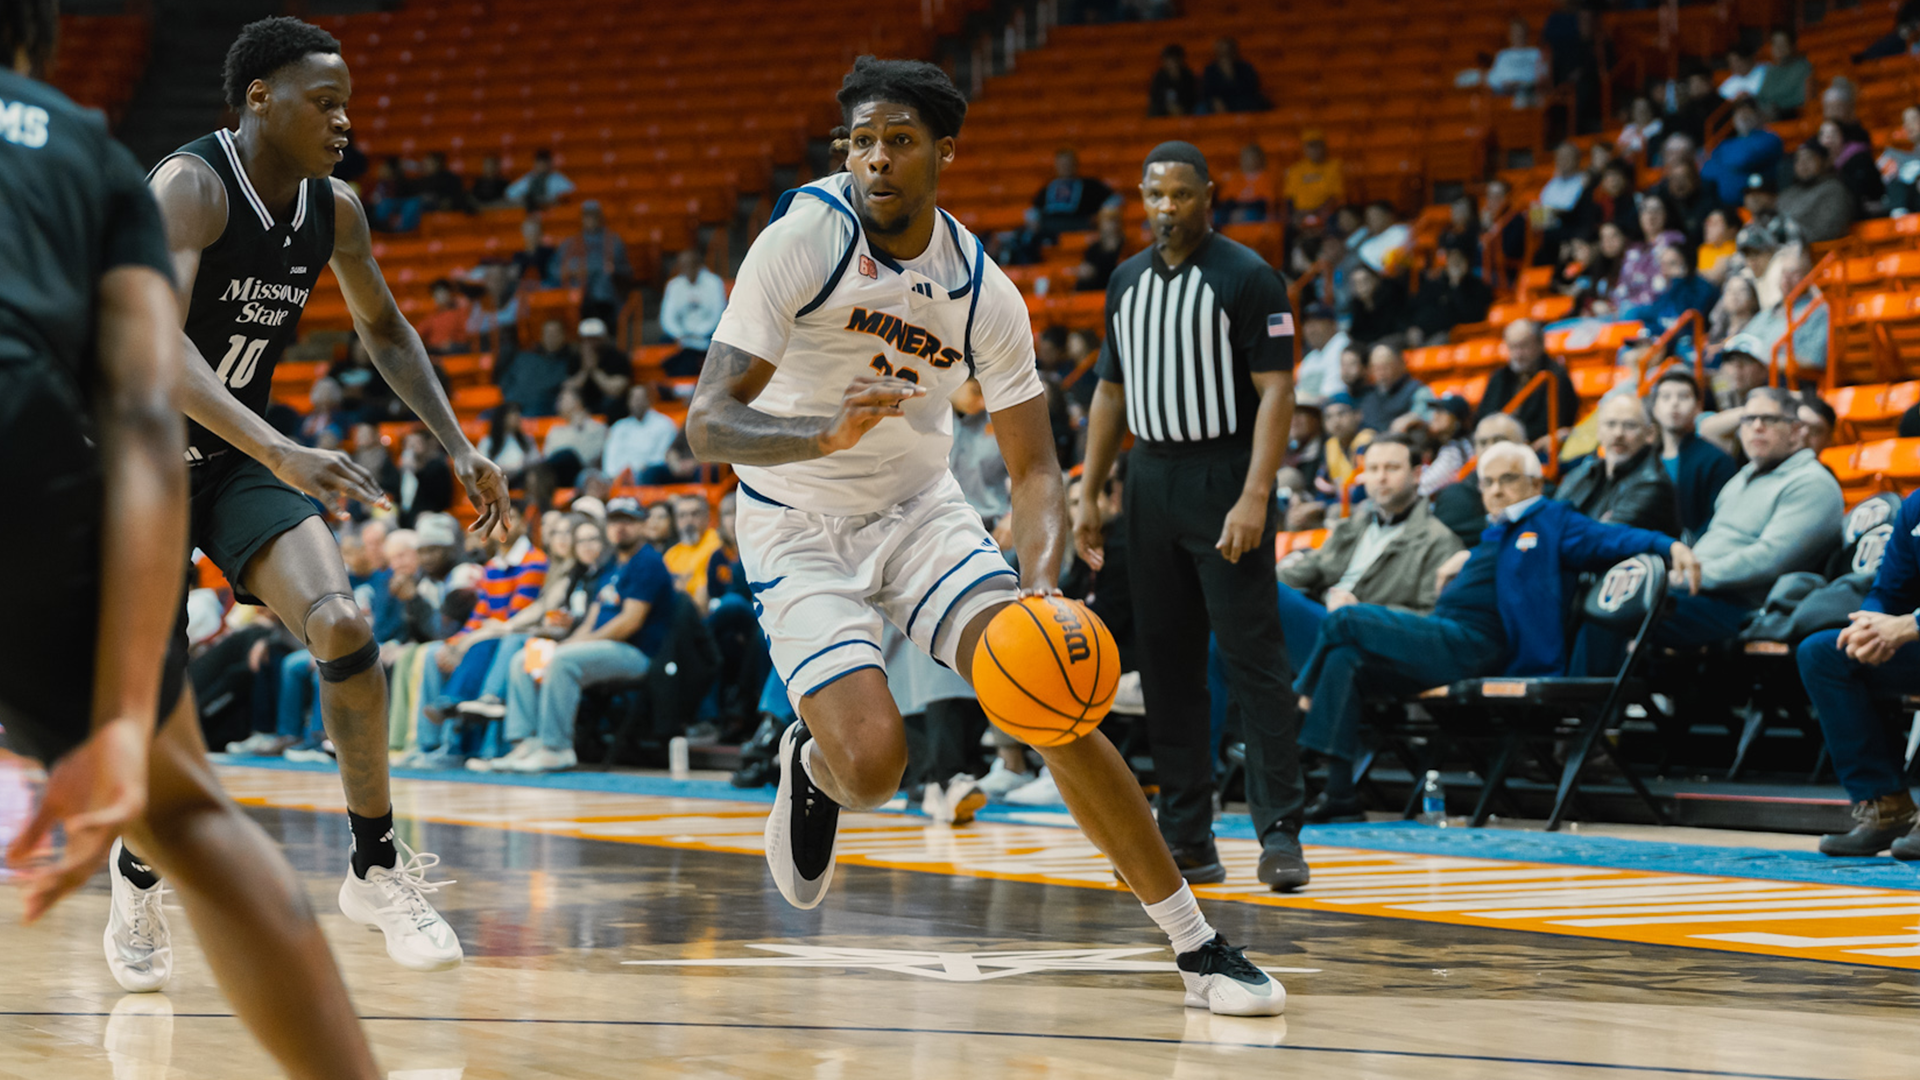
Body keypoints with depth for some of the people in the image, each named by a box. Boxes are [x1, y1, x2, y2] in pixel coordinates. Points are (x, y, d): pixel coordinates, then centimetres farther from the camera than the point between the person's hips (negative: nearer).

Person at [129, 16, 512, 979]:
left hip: (240, 455, 5)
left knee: (342, 625, -16)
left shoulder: (333, 209, -3)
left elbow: (384, 330, 15)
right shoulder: (190, 187, -24)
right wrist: (282, 455, -48)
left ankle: (377, 868, -4)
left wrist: (458, 447, 3)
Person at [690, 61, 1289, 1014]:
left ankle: (1199, 948, -8)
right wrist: (828, 434, -44)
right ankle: (810, 762, 19)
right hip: (798, 529, -3)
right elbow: (709, 424, -24)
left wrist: (1040, 581, -27)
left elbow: (1033, 468, -6)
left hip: (919, 508, 3)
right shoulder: (801, 241, -19)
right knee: (871, 765, -22)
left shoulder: (982, 291, -10)